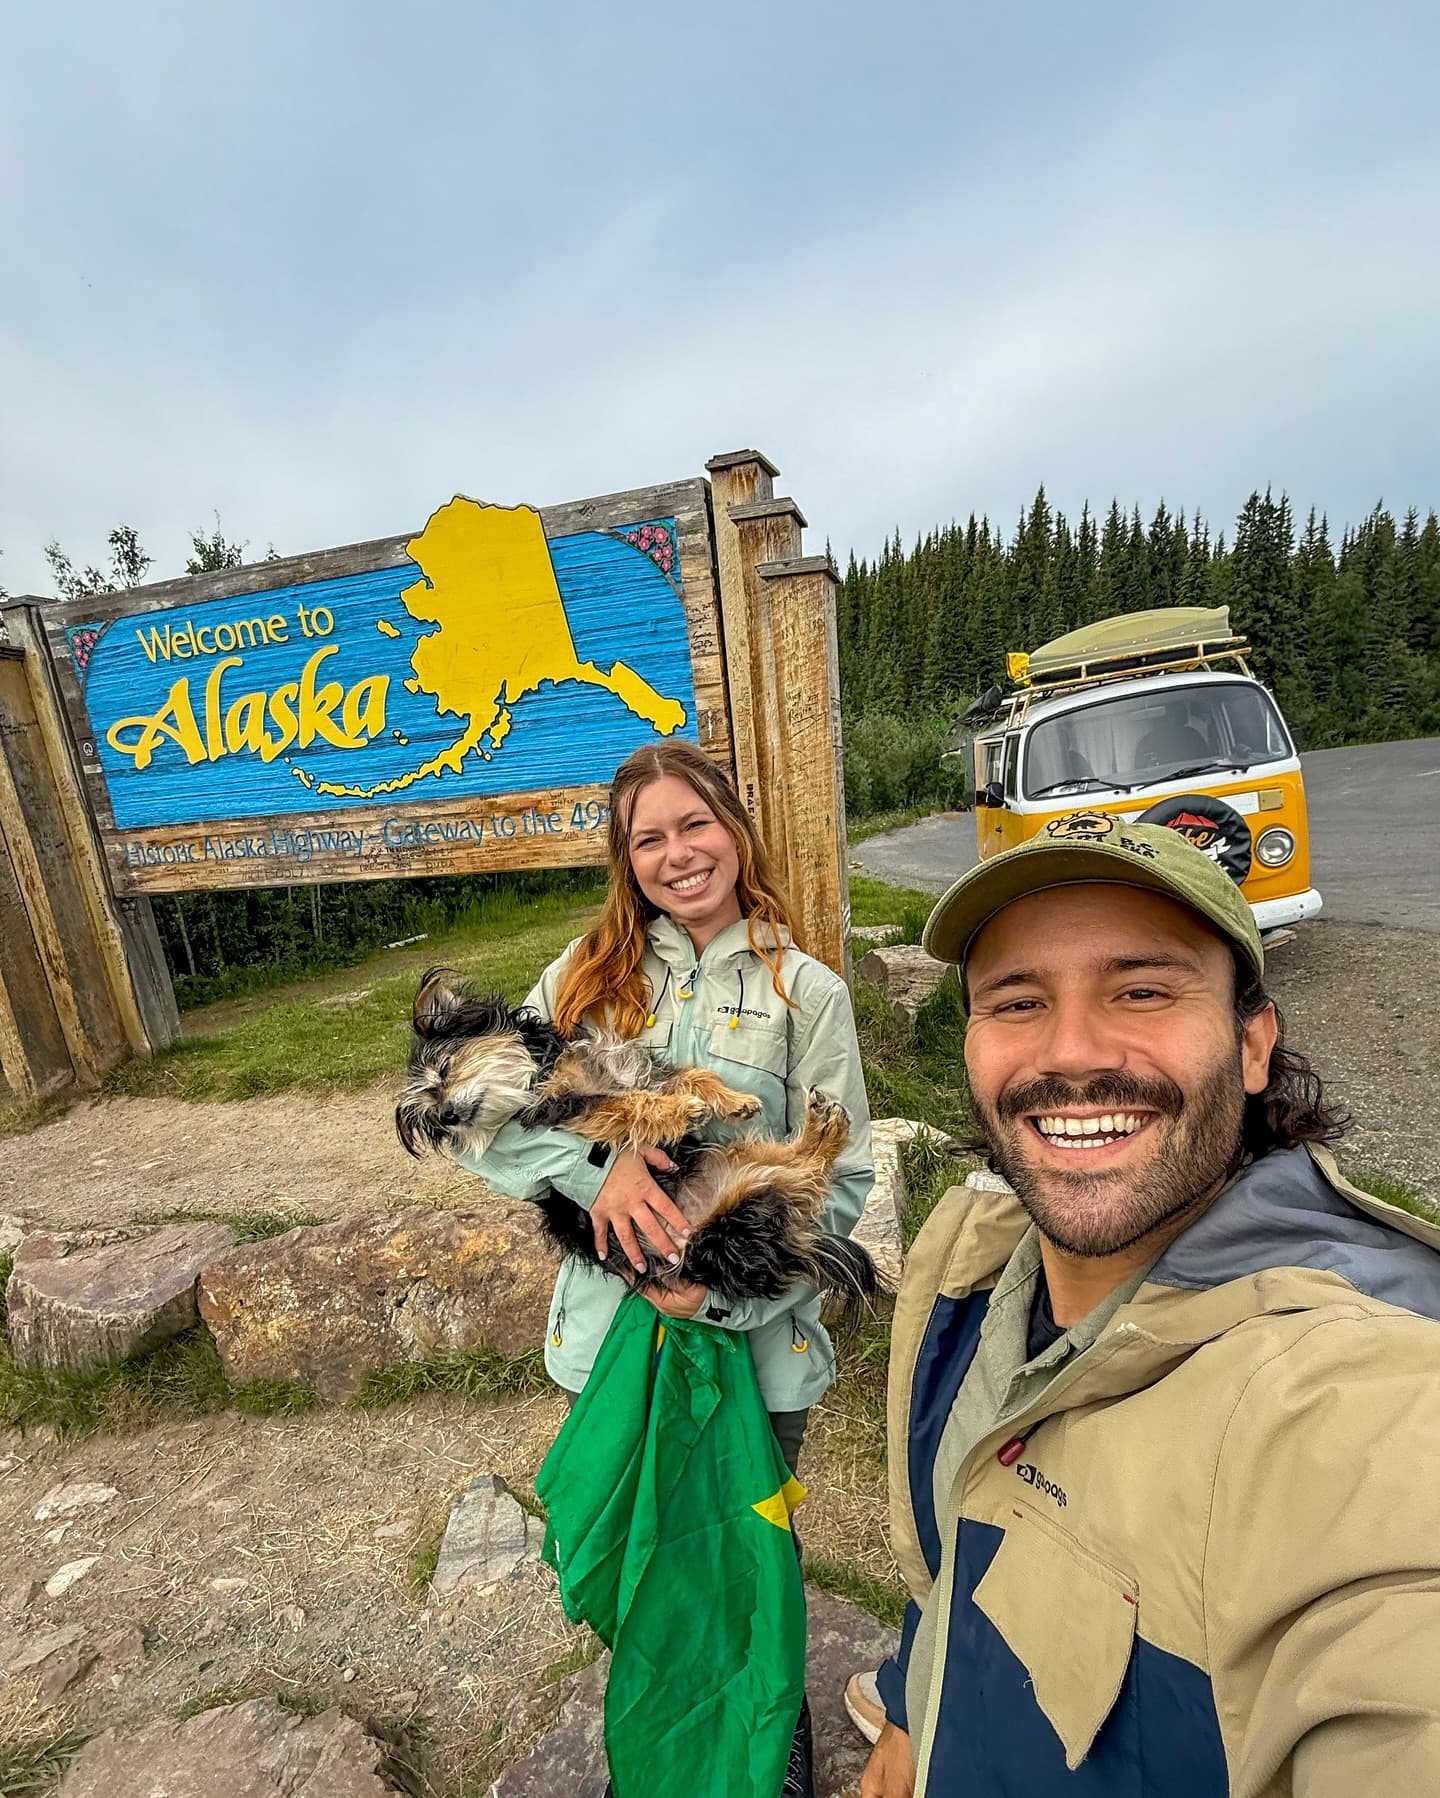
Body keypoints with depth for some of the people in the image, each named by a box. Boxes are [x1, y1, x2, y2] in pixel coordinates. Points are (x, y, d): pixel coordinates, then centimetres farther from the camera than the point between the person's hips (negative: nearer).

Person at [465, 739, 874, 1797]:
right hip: (609, 1326, 2)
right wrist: (594, 1162, -24)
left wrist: (726, 1287, -18)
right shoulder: (587, 975, -3)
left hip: (753, 1340, -1)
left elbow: (841, 1181, -8)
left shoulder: (806, 990, -9)